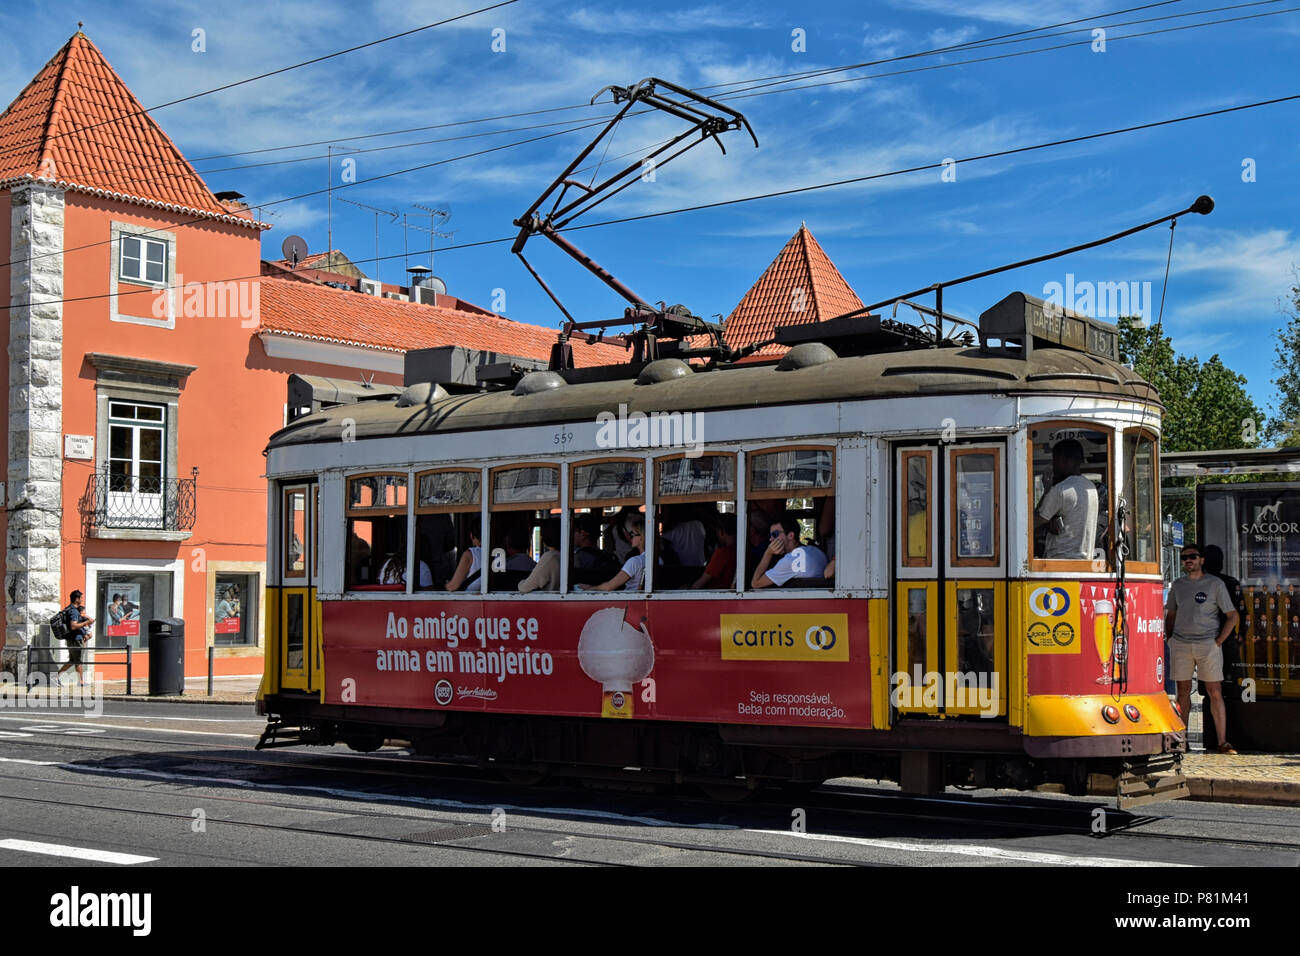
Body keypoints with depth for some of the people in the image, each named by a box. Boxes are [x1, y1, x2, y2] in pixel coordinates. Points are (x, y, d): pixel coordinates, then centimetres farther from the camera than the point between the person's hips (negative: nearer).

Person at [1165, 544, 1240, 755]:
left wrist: (1218, 642, -5)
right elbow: (1171, 615, 22)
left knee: (1215, 693, -5)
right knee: (1183, 691, 5)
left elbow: (1232, 616, 2)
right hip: (1180, 644, 3)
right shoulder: (1178, 585, 13)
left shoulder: (1215, 584, 1)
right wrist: (1170, 639, 9)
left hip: (1207, 644, -3)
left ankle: (1223, 742, -4)